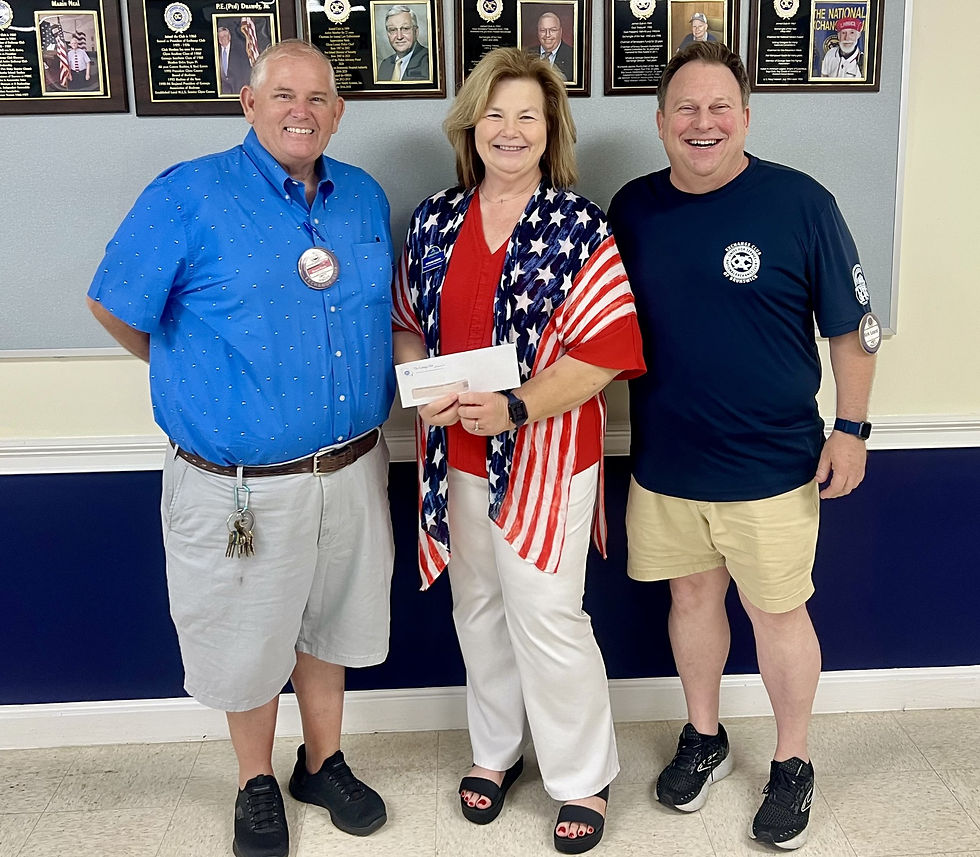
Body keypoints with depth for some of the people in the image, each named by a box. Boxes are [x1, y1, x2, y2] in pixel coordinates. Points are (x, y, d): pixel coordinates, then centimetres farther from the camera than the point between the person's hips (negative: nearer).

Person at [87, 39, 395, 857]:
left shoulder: (366, 198, 5)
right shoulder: (187, 197, -11)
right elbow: (115, 308, -4)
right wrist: (198, 376, 6)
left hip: (351, 471, 4)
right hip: (241, 484, -4)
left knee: (328, 625, 21)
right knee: (248, 638, 13)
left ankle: (324, 763, 43)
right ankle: (257, 784, 39)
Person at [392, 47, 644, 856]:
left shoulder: (580, 227, -8)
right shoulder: (435, 219, 5)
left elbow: (603, 350, -13)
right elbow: (407, 325, 11)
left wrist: (515, 408, -24)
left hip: (546, 455, -4)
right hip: (456, 454, 5)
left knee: (547, 617, 1)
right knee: (477, 607, 16)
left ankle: (582, 779, 23)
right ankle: (495, 751, 38)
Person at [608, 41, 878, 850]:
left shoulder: (800, 202, -9)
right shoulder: (633, 207, 2)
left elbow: (852, 327, -3)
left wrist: (851, 429, -4)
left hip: (770, 466, -3)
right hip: (663, 460, 3)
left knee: (778, 612, 9)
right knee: (692, 596, 17)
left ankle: (793, 765, 31)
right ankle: (703, 737, 39)